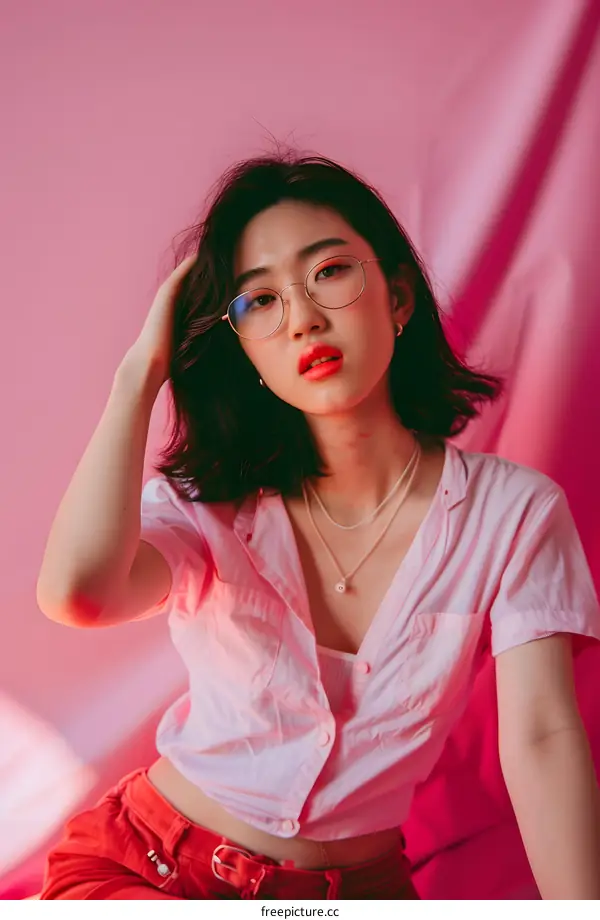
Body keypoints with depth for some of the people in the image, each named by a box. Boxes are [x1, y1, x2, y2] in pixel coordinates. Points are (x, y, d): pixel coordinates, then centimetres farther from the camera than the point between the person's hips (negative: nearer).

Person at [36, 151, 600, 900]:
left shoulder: (514, 510, -8)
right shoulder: (210, 503, -7)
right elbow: (78, 591, -28)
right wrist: (143, 368, -18)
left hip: (359, 886, 2)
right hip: (142, 870, -1)